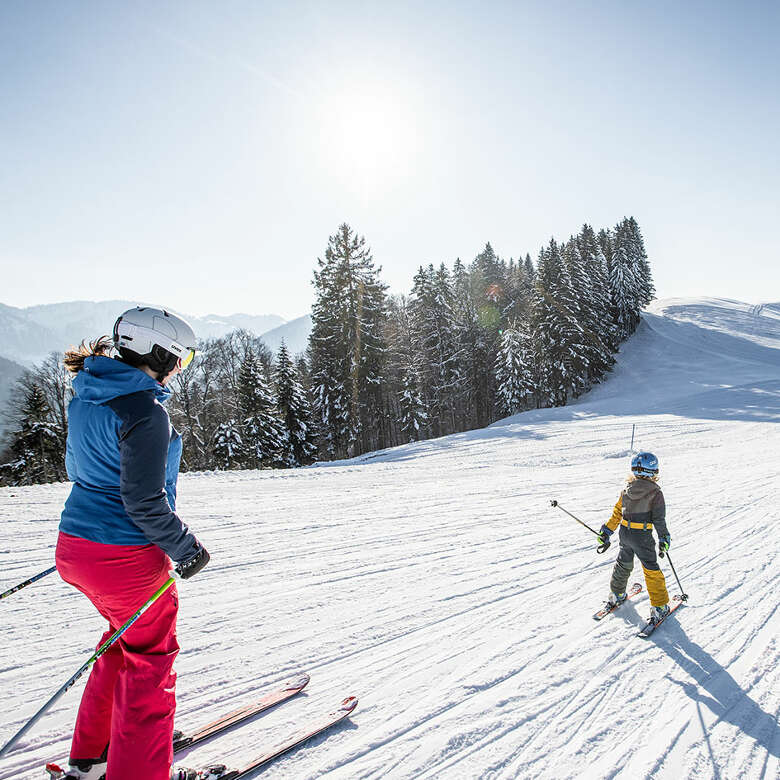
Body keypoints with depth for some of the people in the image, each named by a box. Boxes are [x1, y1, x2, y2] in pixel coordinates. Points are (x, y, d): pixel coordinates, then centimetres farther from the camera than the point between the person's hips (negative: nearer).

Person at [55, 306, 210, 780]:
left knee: (125, 640, 27)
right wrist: (186, 549, -11)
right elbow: (144, 500, -23)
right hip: (127, 557, -9)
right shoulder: (145, 411, -22)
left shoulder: (87, 396, 6)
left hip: (75, 544, 9)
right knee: (150, 660, 11)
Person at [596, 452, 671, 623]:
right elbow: (659, 518, -15)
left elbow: (617, 513, 8)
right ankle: (659, 607, 12)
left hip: (625, 532, 5)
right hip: (643, 536, -5)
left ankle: (616, 594, 39)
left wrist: (607, 531, 15)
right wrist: (664, 538, -8)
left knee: (623, 563, 24)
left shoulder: (627, 490, 1)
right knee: (651, 570, 7)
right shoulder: (655, 493, -12)